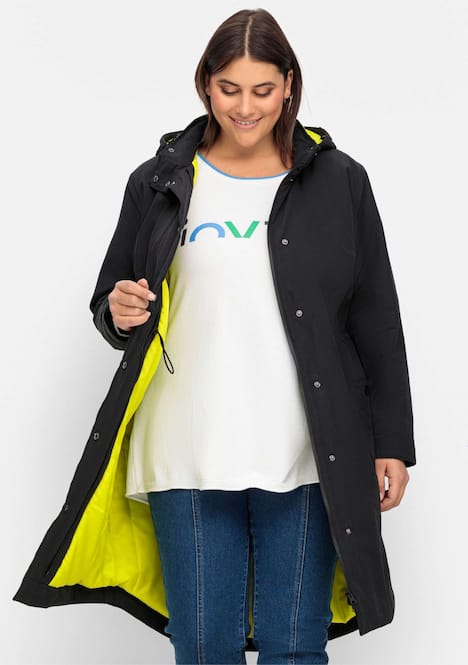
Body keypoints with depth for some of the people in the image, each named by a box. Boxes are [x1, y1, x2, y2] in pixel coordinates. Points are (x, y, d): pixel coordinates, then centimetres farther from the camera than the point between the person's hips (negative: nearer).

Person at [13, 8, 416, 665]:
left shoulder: (337, 182, 6)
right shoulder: (161, 183, 8)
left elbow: (377, 323, 7)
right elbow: (110, 301, 17)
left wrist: (392, 443, 4)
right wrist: (118, 312, -8)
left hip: (304, 460, -1)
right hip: (188, 458, 1)